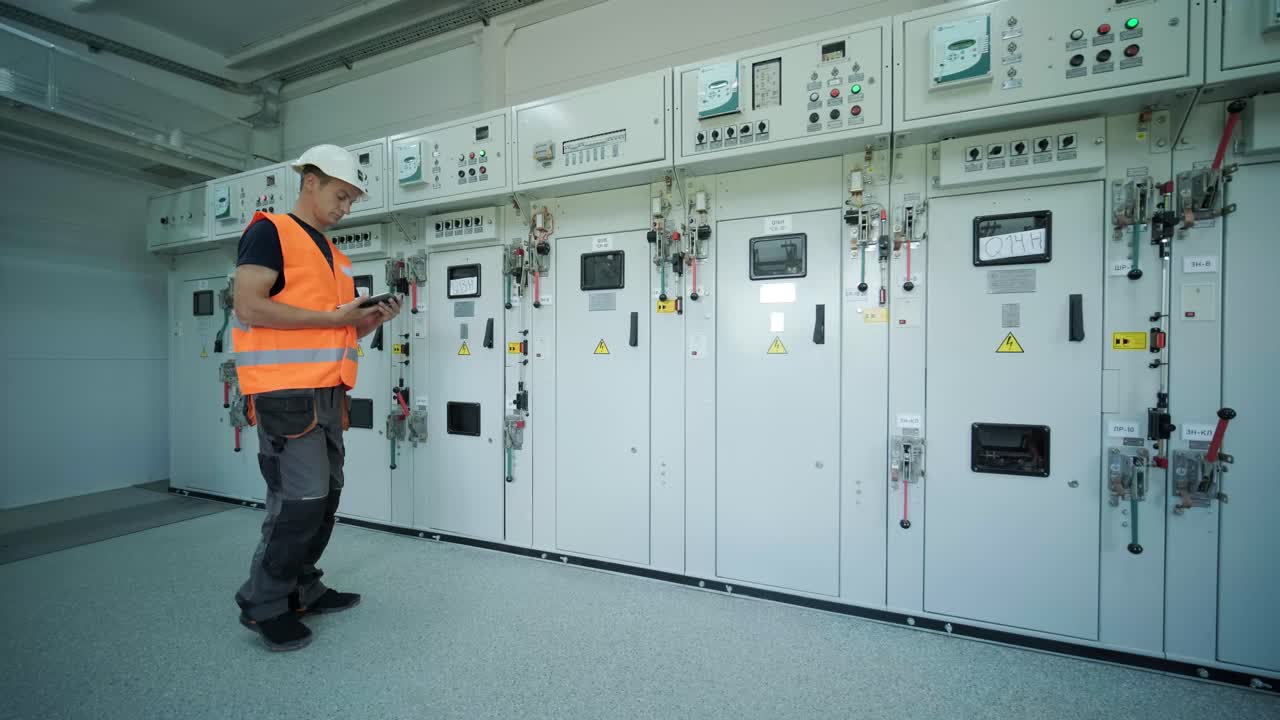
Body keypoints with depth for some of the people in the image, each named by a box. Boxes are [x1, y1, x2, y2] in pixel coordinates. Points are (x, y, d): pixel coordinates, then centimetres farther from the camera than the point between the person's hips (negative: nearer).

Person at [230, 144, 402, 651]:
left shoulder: (336, 257, 20)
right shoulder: (270, 232, -3)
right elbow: (248, 306, -16)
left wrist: (373, 319, 4)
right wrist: (332, 317, -15)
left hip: (328, 393, 9)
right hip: (286, 393, -8)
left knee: (326, 494, 12)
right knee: (302, 497, -8)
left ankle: (303, 590, 26)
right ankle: (262, 603, 11)